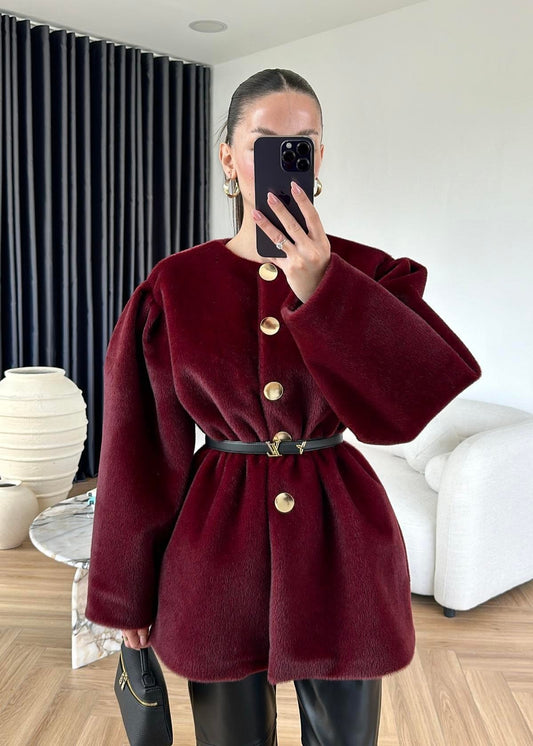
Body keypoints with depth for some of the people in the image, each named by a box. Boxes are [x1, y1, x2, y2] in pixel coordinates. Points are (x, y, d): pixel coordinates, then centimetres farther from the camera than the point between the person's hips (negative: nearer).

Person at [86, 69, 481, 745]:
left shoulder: (369, 276, -3)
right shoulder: (175, 287, -4)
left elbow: (417, 396, -22)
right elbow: (143, 453, -1)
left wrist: (319, 288, -33)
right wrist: (128, 594, 3)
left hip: (339, 539, 1)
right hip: (218, 546, 0)